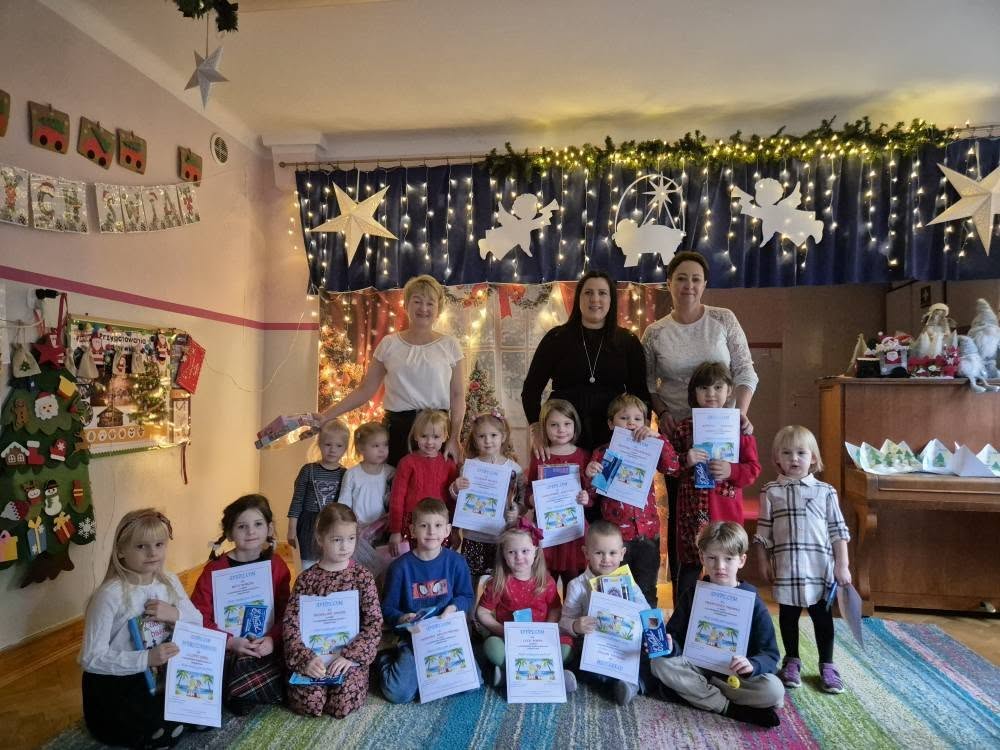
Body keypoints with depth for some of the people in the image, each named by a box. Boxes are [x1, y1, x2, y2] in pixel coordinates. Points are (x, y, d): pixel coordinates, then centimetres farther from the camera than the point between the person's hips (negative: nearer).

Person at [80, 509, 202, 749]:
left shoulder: (170, 582, -5)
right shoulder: (111, 594, -24)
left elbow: (198, 622, 2)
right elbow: (92, 658, -23)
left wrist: (176, 614, -20)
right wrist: (146, 658, -32)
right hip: (112, 684, -6)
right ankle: (111, 725, 10)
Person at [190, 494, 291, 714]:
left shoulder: (276, 565, 1)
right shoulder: (215, 570, -6)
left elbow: (285, 612, 2)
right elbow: (198, 619, -7)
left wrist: (272, 638, -16)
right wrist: (230, 642, -18)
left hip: (266, 646, 2)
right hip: (227, 650, -2)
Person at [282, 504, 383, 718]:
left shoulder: (362, 576, -4)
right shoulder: (306, 578, -2)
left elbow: (374, 622, -7)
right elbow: (291, 622, -6)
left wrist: (350, 655, -17)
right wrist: (306, 658, -20)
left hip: (351, 654, -1)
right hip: (312, 654, 1)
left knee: (344, 703, -19)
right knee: (308, 703, -18)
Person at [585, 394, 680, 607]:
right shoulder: (602, 453, 1)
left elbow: (673, 468, -12)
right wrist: (590, 477, -18)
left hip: (647, 532, 1)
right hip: (615, 534, -1)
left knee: (646, 593, 13)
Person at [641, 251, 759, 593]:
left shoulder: (724, 320, 0)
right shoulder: (655, 333, 1)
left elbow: (744, 371, -2)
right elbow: (647, 383, 7)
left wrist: (741, 412, -15)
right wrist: (661, 413, -9)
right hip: (676, 431, 1)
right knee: (679, 509, 7)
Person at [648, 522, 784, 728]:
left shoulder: (752, 602, -5)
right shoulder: (693, 595, 2)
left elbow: (770, 655, -9)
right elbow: (676, 637, 3)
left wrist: (752, 665, -32)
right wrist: (669, 646, -22)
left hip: (735, 675, -2)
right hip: (696, 667, 3)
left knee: (774, 691, -29)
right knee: (659, 663, -25)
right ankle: (731, 708, -22)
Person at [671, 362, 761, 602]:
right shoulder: (684, 427, 4)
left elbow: (753, 468, 1)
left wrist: (731, 470, -17)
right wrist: (685, 460, -12)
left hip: (726, 509, 0)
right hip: (692, 509, 0)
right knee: (689, 568, 7)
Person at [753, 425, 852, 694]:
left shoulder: (825, 492, 0)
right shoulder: (771, 491, -1)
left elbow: (838, 530, 1)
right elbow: (763, 530, 2)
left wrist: (842, 565, -2)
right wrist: (763, 561, -1)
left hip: (819, 566, 0)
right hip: (786, 567, 0)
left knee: (822, 616, 10)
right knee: (788, 615, 12)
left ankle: (827, 665, 26)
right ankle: (792, 662, 29)